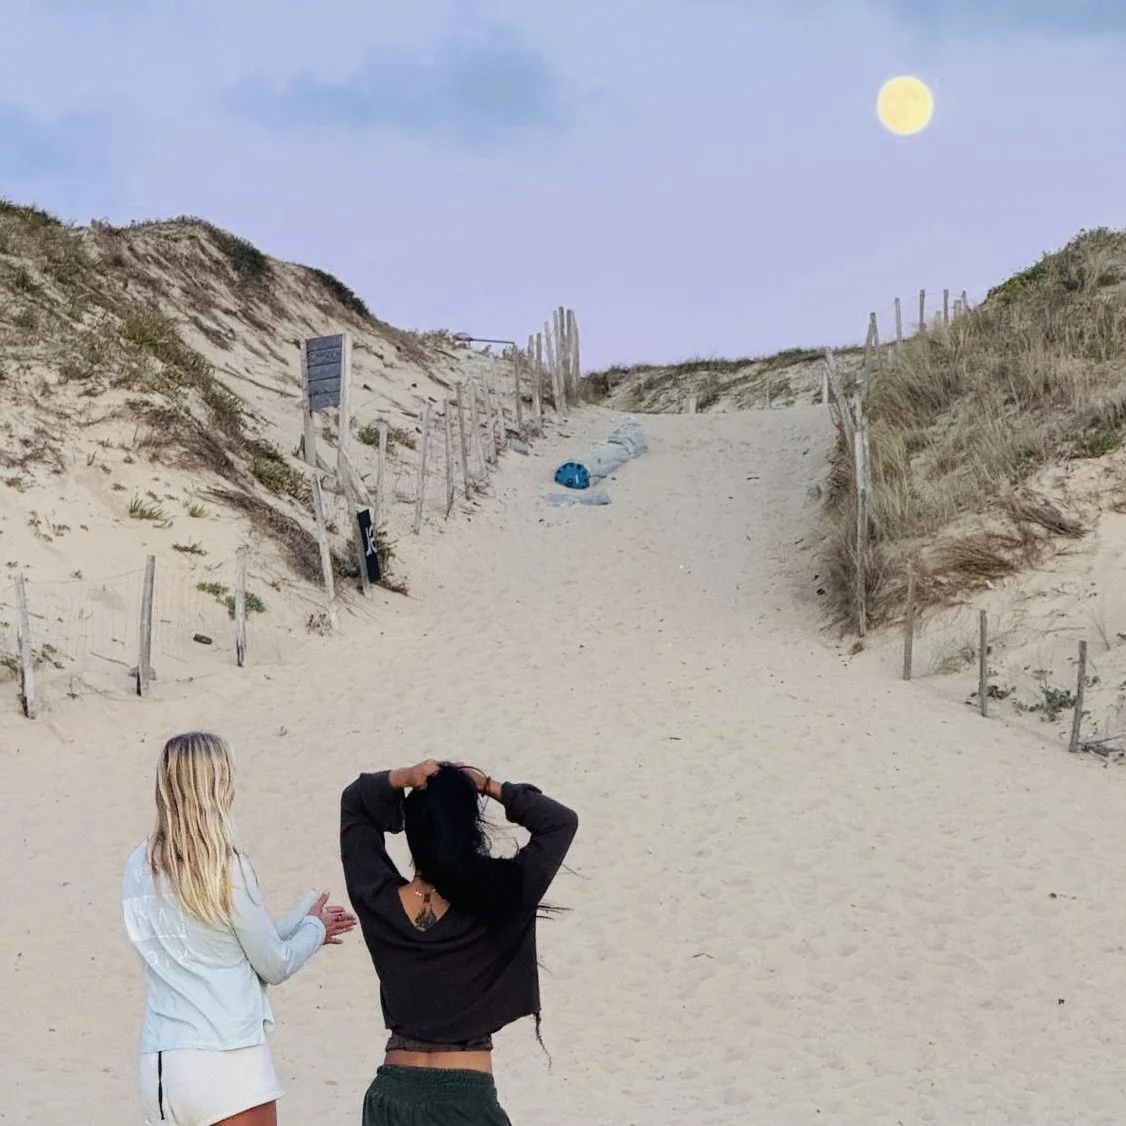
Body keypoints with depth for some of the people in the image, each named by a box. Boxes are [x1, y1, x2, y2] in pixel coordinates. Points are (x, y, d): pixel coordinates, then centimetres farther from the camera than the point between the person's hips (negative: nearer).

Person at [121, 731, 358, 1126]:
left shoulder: (138, 870, 6)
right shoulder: (226, 868, -11)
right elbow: (275, 967, -1)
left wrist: (302, 919, 24)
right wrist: (314, 928, 19)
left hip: (158, 1064, 6)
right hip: (226, 1062, -6)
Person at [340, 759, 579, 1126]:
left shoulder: (380, 900, -5)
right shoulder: (494, 904, -14)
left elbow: (354, 804, 11)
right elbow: (561, 822, -4)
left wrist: (401, 779, -6)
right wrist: (491, 787, -5)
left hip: (391, 1096, 4)